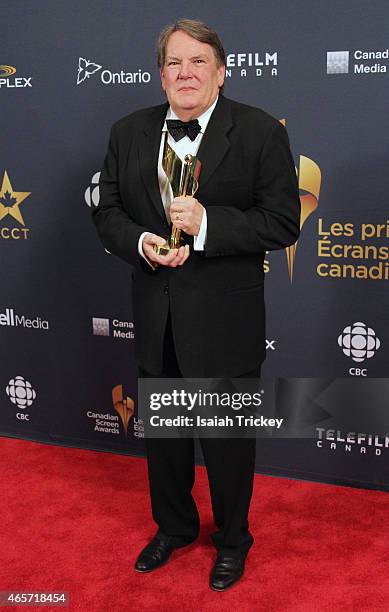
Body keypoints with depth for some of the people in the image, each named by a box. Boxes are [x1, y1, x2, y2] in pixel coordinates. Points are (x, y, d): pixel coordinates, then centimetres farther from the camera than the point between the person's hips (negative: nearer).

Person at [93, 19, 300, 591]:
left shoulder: (261, 132, -9)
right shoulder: (128, 132, 4)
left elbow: (283, 222, -13)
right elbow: (108, 212, 6)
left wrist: (206, 224, -25)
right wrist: (141, 242, -15)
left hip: (224, 318, -4)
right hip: (154, 314, 4)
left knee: (228, 438, 12)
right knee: (162, 432, 20)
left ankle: (232, 541, 37)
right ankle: (174, 526, 45)